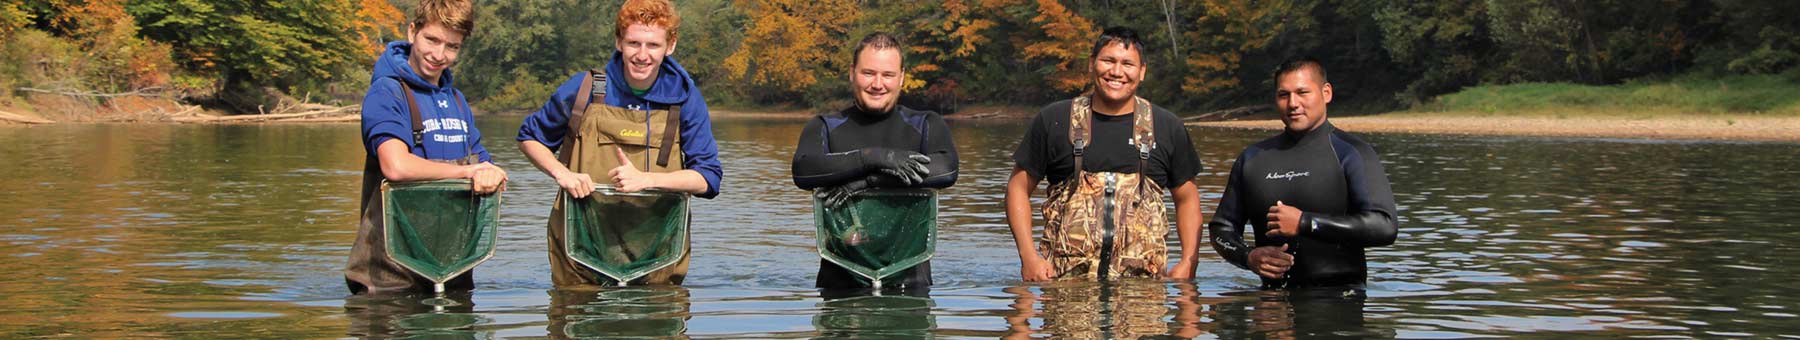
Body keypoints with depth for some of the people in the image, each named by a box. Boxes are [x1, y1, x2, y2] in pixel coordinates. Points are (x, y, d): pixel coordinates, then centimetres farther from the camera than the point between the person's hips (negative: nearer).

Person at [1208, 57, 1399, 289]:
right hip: (1274, 296, 4)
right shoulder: (1252, 158, 18)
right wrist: (1248, 257, 0)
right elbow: (1222, 228, 23)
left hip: (1339, 296, -4)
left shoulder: (1350, 154, 3)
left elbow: (1384, 227, -10)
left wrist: (1304, 223, -12)